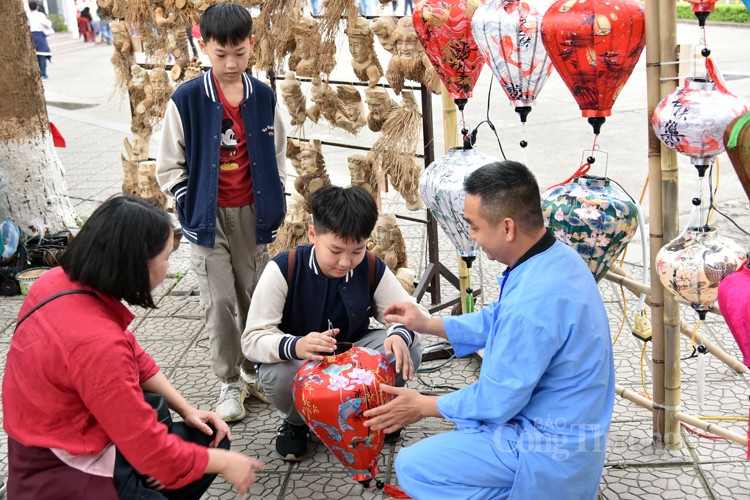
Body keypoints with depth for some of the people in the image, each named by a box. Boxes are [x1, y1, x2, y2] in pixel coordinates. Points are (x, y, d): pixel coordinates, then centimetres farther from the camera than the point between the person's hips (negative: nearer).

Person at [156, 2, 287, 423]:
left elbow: (277, 156, 10)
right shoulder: (187, 99, -8)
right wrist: (193, 207, -6)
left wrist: (274, 207, 5)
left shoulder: (264, 97, 0)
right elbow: (169, 166, -1)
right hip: (208, 218, -2)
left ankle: (253, 371, 31)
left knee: (254, 296, 13)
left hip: (253, 215, 2)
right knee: (220, 302, 1)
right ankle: (230, 384, 15)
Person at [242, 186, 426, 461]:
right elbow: (253, 338, -25)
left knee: (408, 348, -24)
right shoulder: (282, 269, -22)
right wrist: (295, 346, -49)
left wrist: (401, 335, -37)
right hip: (296, 362, -2)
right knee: (278, 375, -39)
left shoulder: (373, 270, -12)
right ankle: (295, 421, 1)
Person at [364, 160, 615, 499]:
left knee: (412, 467, -6)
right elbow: (497, 320, 14)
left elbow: (495, 402, -21)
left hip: (551, 449, -9)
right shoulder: (555, 256, -4)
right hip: (570, 425, 10)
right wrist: (427, 325, 14)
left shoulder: (533, 303, -33)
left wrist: (423, 406, -6)